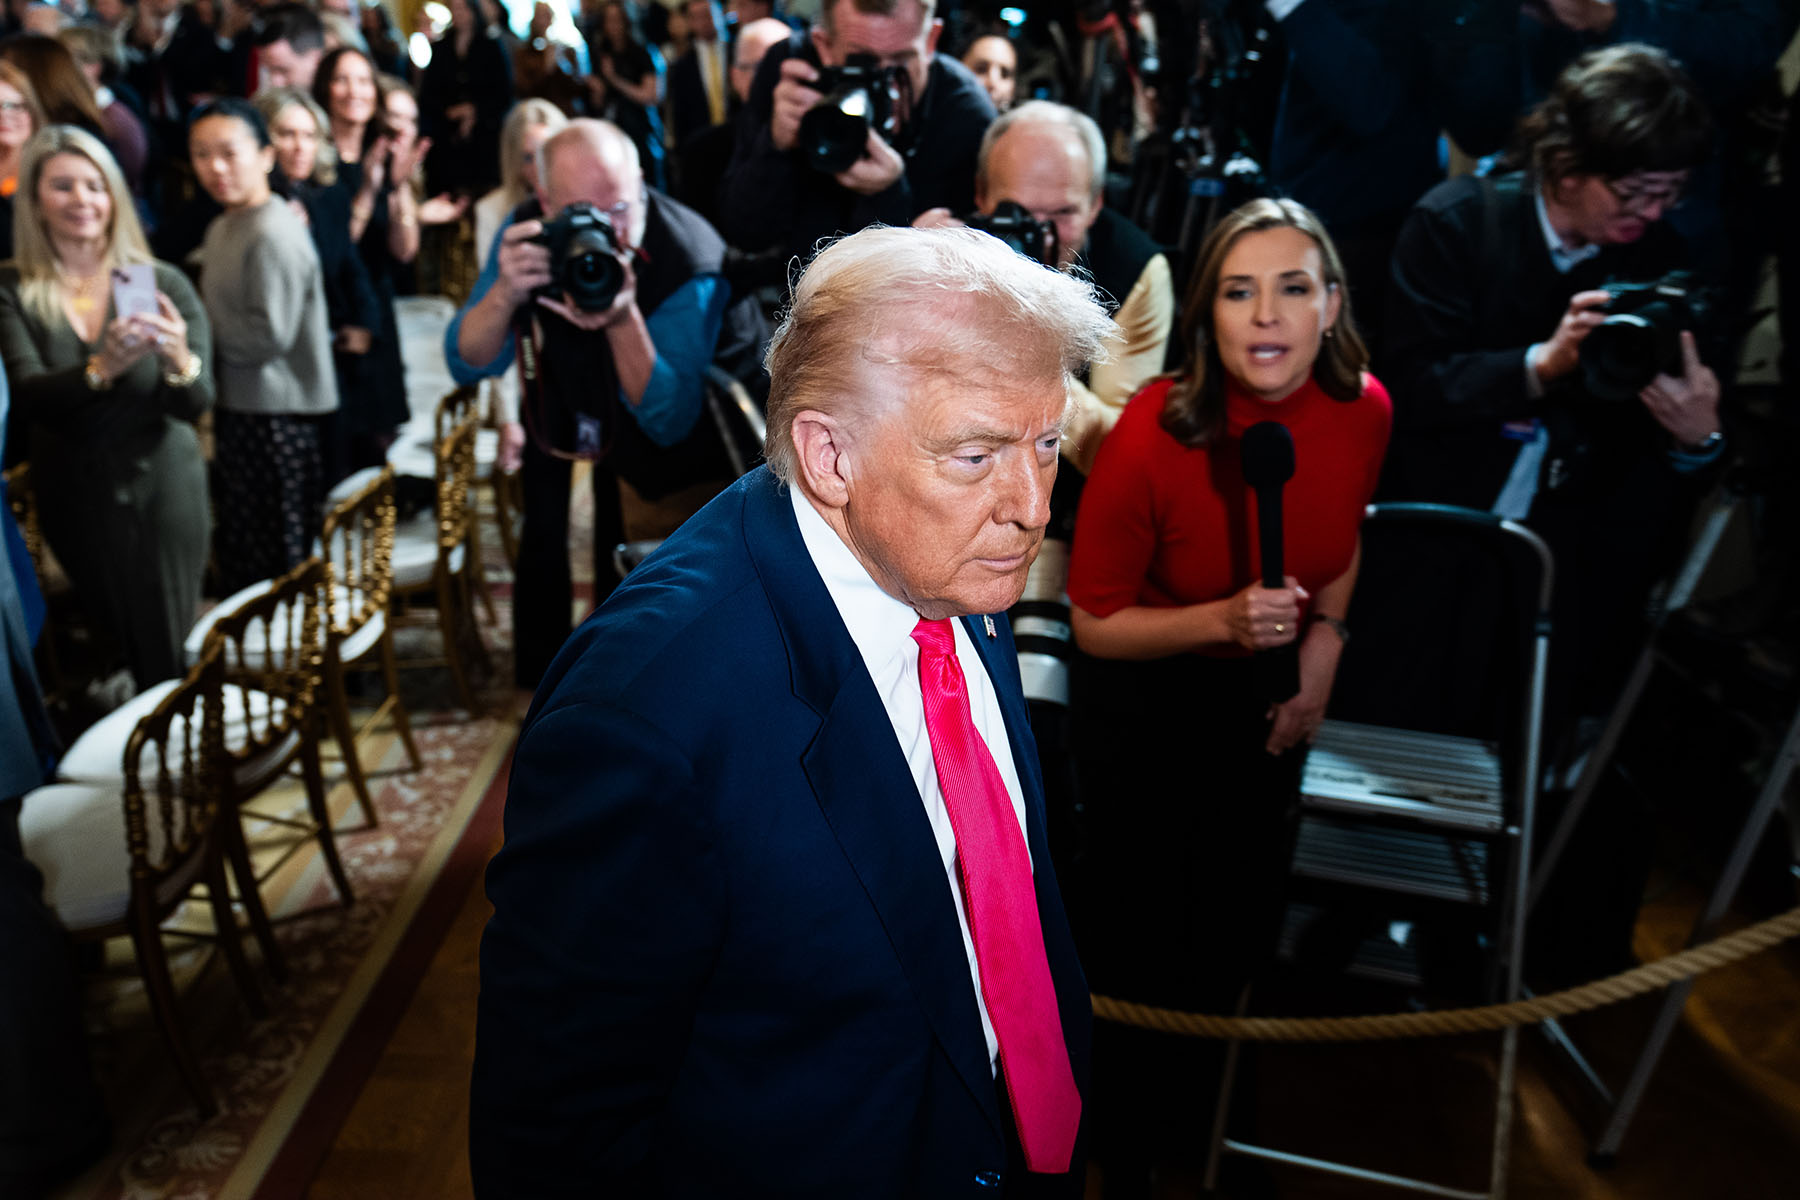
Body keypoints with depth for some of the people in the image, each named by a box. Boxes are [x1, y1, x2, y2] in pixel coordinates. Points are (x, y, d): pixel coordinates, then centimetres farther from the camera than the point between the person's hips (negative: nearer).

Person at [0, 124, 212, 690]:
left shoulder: (162, 283, -5)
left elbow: (196, 406, -11)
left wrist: (179, 359, -34)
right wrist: (102, 368, -37)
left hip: (163, 489, -1)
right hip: (75, 497, 1)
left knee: (169, 660, 3)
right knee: (120, 647, 16)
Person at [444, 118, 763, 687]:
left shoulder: (691, 262, -33)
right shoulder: (531, 232, -19)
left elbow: (668, 423, -34)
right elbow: (468, 366, -18)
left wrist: (624, 320, -47)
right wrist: (505, 292, -37)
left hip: (702, 395, -3)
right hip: (577, 386, 4)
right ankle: (539, 667, 14)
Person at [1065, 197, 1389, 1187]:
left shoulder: (1363, 409, -15)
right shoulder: (1154, 433, -30)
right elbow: (1093, 621, -20)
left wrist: (1323, 639, -7)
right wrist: (1222, 622, -34)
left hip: (1264, 699, 5)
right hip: (1142, 707, -4)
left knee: (1243, 928, 20)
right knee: (1144, 933, 9)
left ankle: (1192, 1081, 56)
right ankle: (1127, 1128, 45)